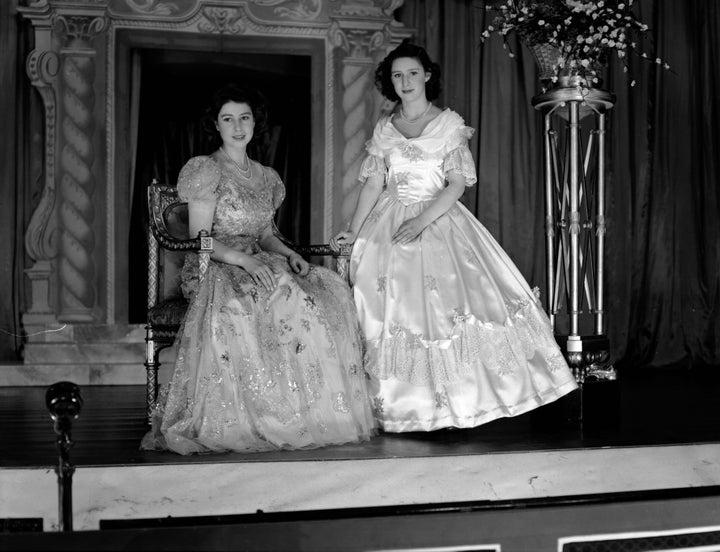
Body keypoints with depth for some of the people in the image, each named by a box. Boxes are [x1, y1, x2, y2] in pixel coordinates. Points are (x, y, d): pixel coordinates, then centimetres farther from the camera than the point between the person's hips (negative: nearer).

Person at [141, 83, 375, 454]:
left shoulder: (266, 177, 19)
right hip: (214, 269, -6)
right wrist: (242, 259, -23)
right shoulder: (204, 170, -1)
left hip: (258, 264, 6)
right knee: (280, 297, -38)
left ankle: (324, 407, -22)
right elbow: (200, 239, -8)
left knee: (328, 290, -21)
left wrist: (289, 254, -2)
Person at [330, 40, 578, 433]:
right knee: (391, 309, -5)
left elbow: (457, 184, -5)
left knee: (447, 304, -12)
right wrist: (353, 230, -3)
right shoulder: (383, 129, 11)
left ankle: (456, 401, -2)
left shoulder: (450, 123, 3)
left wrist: (422, 220, -17)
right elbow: (373, 184, 9)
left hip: (439, 221, -2)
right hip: (389, 225, 2)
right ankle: (398, 406, 2)